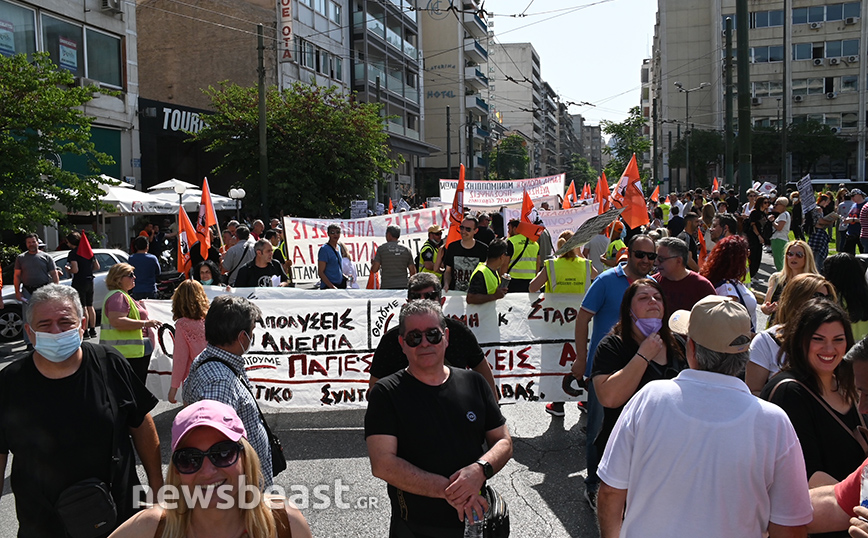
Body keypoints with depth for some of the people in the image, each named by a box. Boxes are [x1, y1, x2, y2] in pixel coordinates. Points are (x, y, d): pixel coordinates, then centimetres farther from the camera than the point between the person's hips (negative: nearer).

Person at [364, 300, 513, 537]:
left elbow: (504, 441, 5)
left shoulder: (473, 383, 3)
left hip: (476, 518, 3)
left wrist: (480, 469, -17)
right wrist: (447, 490, -22)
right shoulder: (385, 394, -9)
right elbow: (382, 464, -18)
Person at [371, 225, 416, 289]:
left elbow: (374, 269, -4)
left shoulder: (381, 248, -1)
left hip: (387, 287, -3)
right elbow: (413, 271, 5)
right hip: (403, 286, 3)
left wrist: (372, 263, 18)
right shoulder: (406, 249, 8)